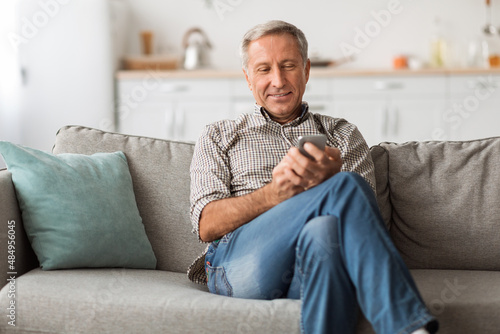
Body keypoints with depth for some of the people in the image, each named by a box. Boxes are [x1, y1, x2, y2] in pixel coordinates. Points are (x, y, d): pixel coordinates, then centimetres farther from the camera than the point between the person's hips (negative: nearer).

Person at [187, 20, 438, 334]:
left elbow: (363, 213, 11)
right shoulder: (218, 137, 23)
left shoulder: (343, 135, 25)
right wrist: (274, 193, -11)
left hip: (311, 266, 1)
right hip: (238, 264, -1)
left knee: (325, 230, -38)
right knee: (346, 186, -27)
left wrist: (330, 179, -13)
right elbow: (206, 225, 7)